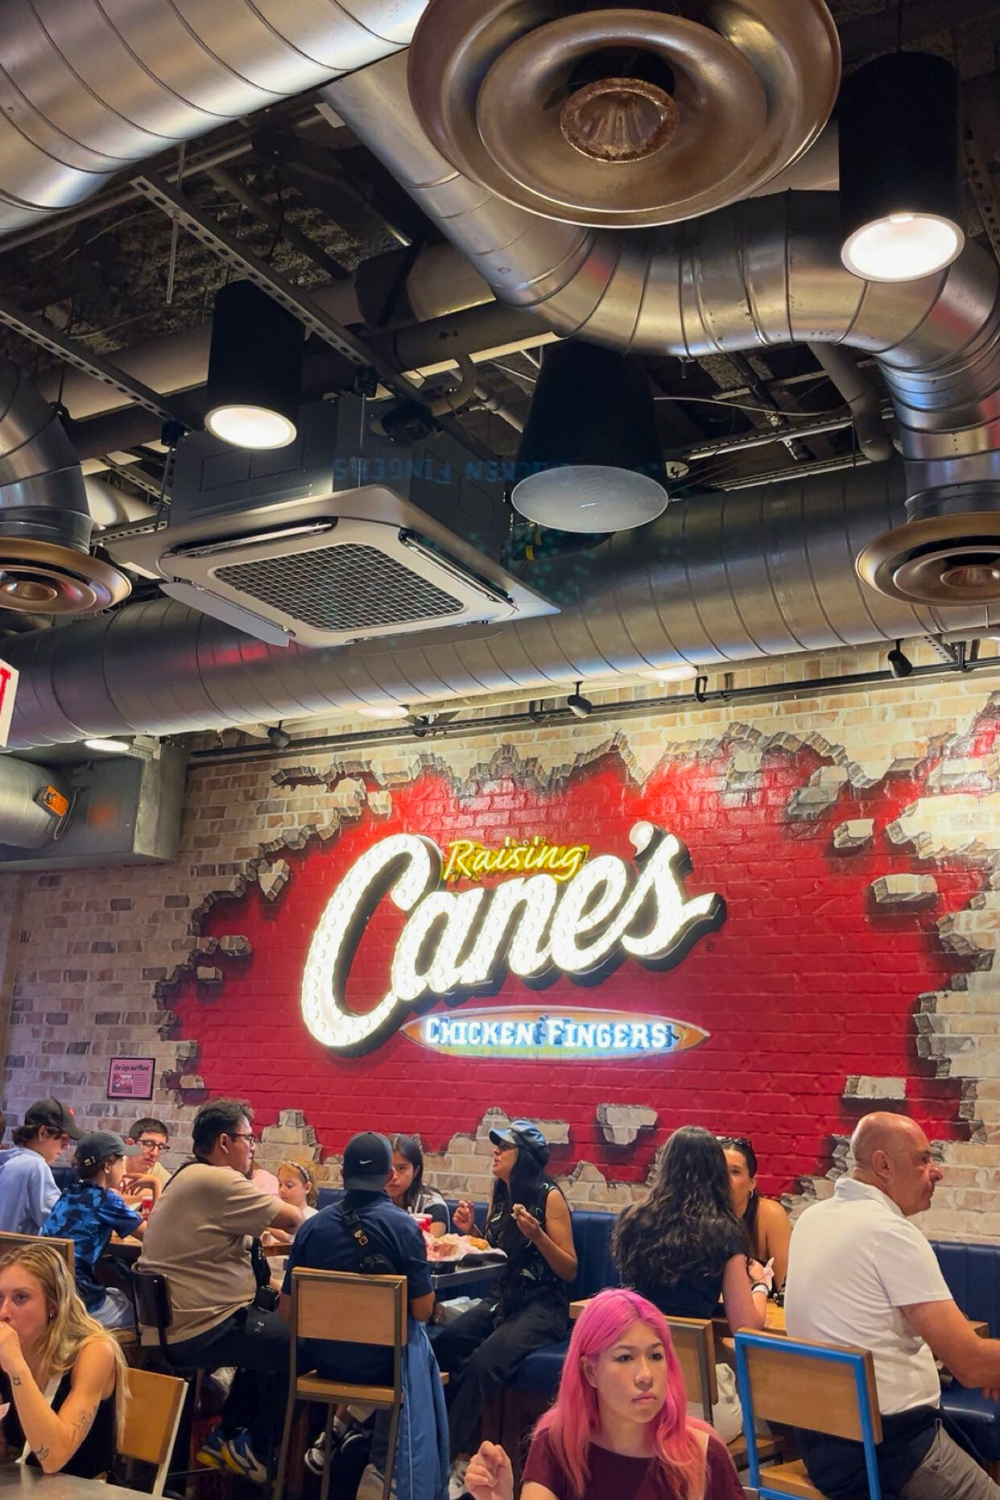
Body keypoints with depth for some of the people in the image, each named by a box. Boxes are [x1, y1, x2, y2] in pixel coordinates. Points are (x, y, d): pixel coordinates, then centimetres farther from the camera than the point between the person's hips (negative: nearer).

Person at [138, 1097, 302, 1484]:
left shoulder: (186, 1178, 14)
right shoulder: (217, 1181, -20)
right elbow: (292, 1219, -16)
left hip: (167, 1323, 11)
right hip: (200, 1332, -11)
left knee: (273, 1324, 25)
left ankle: (228, 1435, 28)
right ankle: (253, 1448, 15)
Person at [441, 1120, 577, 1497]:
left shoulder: (549, 1197, -9)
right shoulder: (500, 1194, 10)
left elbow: (569, 1270, -10)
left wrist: (536, 1234, -24)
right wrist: (470, 1232, 3)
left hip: (542, 1307, -6)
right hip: (500, 1301, 6)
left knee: (484, 1362, -31)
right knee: (441, 1347, -23)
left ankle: (449, 1456, -15)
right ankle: (459, 1450, -14)